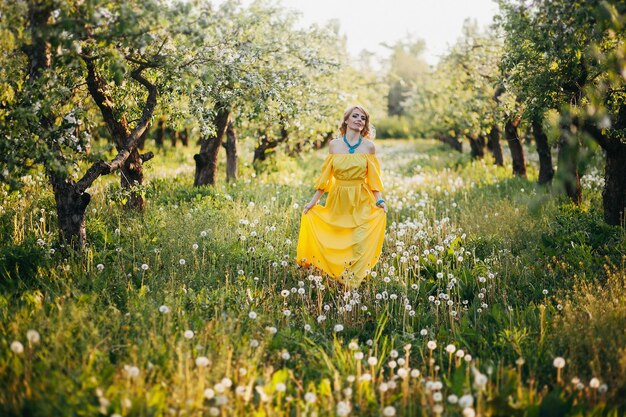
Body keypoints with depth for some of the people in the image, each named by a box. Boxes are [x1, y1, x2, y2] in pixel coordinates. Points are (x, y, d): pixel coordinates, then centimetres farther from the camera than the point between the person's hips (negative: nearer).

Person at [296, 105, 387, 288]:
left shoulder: (369, 146, 1)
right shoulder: (334, 144, 4)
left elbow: (373, 178, 2)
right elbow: (326, 176, 7)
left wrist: (380, 200, -12)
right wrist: (313, 201, 4)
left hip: (361, 203, -2)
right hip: (338, 202, 2)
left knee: (359, 243, -11)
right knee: (336, 243, 2)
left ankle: (353, 283, -1)